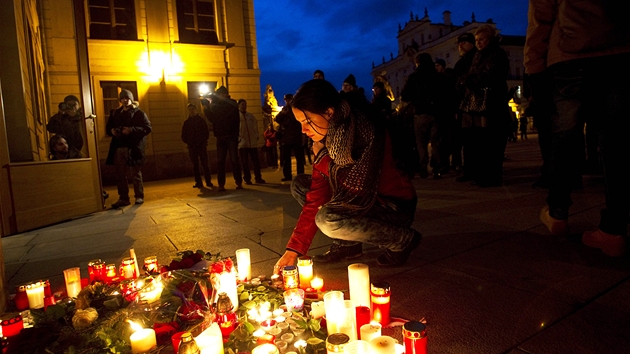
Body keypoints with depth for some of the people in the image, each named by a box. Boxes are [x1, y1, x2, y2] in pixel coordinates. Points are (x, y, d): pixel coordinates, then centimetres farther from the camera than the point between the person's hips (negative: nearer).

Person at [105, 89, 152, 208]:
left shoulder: (139, 113, 2)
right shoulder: (115, 113, 16)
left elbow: (148, 128, -8)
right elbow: (108, 128, 22)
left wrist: (132, 130, -21)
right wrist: (111, 131, -3)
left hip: (133, 148, -5)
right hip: (118, 148, 5)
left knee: (136, 174, 3)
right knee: (120, 175, 6)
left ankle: (139, 196, 13)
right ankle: (123, 198, 14)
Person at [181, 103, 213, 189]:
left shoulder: (201, 120, 6)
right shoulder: (187, 122, 11)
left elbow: (206, 132, 3)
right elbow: (184, 135, 13)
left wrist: (203, 141, -5)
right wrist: (187, 142, 2)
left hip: (202, 145, -3)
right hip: (192, 147, 3)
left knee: (205, 164, -5)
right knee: (195, 165, 4)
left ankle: (208, 182, -1)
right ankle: (198, 183, 8)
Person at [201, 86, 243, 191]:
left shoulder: (232, 104, 1)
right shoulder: (216, 106, 13)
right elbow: (212, 119, 5)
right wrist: (207, 108, -8)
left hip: (231, 136, -4)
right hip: (220, 137, 4)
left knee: (234, 159, -3)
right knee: (220, 161, 1)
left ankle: (239, 182, 3)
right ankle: (221, 184, 4)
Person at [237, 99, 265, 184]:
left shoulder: (251, 116, 14)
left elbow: (255, 126, 16)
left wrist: (257, 135, 4)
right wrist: (238, 138, -12)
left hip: (252, 142, 3)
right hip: (242, 143, -3)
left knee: (256, 161, 4)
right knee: (244, 162, 3)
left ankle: (258, 178, 11)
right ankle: (247, 179, 11)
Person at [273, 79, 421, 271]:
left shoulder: (366, 130, -26)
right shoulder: (325, 141, -4)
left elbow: (359, 189, -33)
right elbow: (316, 198, -6)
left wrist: (322, 158, -20)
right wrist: (293, 250, -10)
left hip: (396, 205, -7)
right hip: (360, 201, 8)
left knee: (328, 219, -30)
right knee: (300, 185, 2)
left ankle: (402, 240, -7)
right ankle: (346, 244, 6)